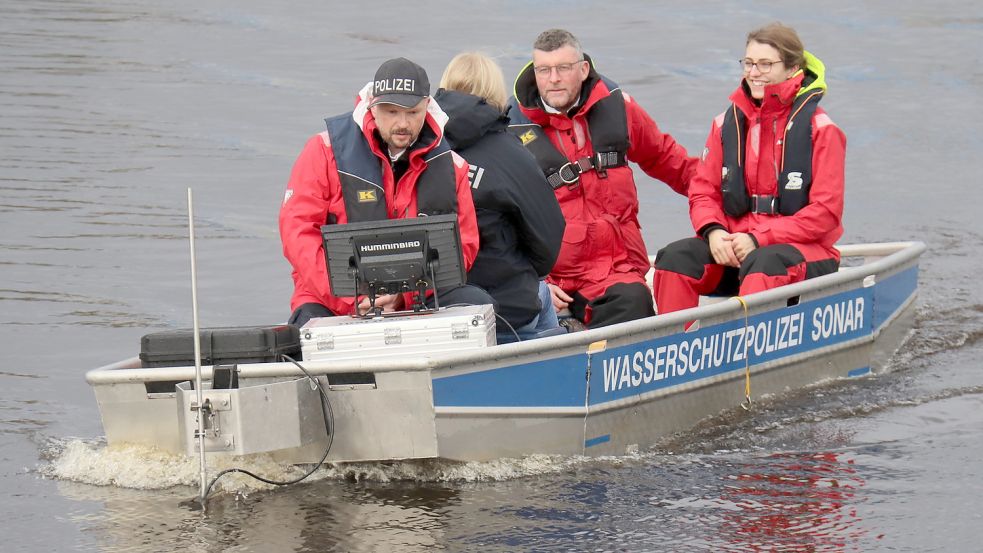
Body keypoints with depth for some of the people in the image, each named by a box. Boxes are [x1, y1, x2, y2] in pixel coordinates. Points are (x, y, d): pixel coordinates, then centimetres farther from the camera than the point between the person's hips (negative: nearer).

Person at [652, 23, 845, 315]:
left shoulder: (819, 128, -3)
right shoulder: (727, 123, 11)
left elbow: (825, 213, -8)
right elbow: (703, 191, 12)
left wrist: (758, 239, -17)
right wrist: (714, 231, -12)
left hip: (803, 249, -5)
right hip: (733, 243, 5)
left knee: (763, 263, -39)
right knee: (676, 256, -23)